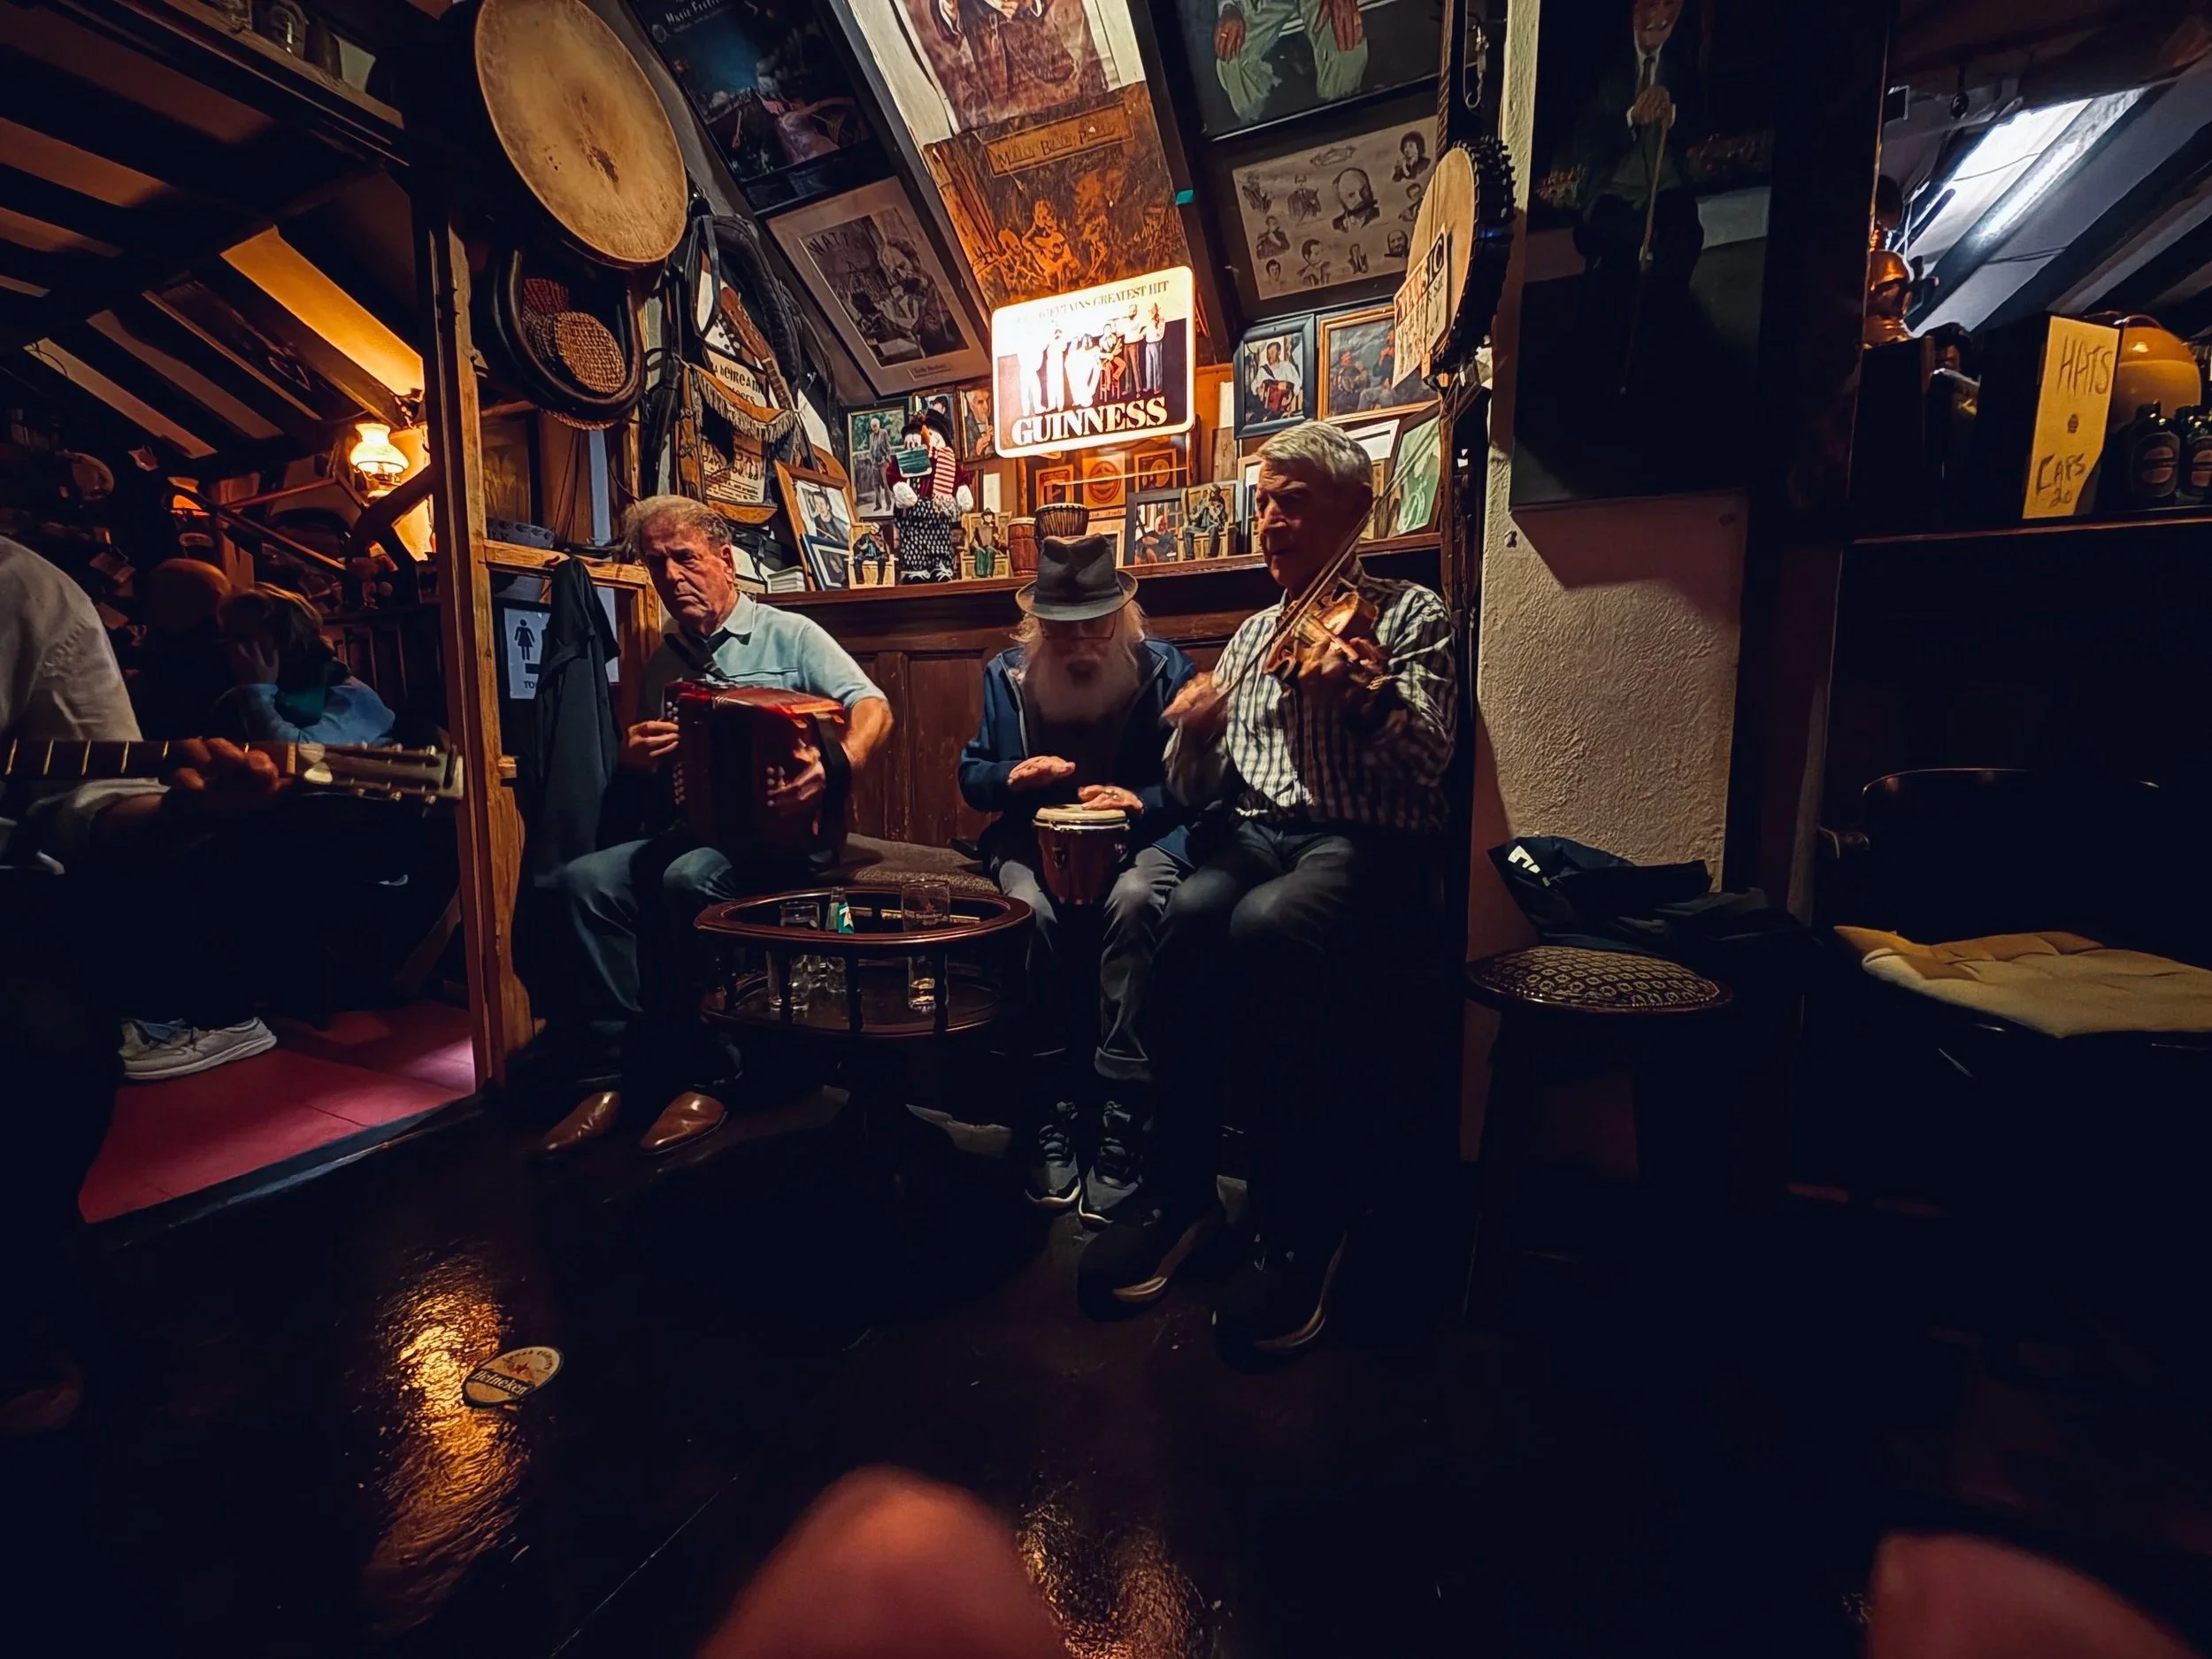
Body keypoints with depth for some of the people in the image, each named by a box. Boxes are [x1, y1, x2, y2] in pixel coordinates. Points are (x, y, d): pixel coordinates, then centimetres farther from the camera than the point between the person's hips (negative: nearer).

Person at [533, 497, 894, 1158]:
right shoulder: (660, 664, 19)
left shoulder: (788, 635, 3)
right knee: (583, 881, -19)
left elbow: (873, 708, -12)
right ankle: (609, 1076, -12)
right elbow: (638, 782, 26)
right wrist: (634, 762, 1)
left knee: (689, 879, -33)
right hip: (683, 833, 6)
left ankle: (705, 1080, -18)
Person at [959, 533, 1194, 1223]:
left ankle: (1120, 1114, -27)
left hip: (1142, 836, -1)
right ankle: (1053, 1109, -19)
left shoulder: (1165, 668, 3)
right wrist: (1010, 777, -10)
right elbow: (970, 775, 12)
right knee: (1029, 908, -32)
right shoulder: (1006, 673, 10)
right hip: (1036, 838, 2)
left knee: (1134, 900, -36)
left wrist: (1143, 800, -22)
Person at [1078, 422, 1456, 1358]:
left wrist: (1365, 698, -24)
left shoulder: (1409, 614, 10)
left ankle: (1298, 1228, -20)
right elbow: (1198, 789, 18)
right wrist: (1192, 734, -5)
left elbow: (1429, 759, -4)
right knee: (1192, 911, -31)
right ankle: (1179, 1190, -17)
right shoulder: (1252, 634, 23)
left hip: (1363, 842, -3)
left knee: (1264, 924, -35)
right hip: (1254, 832, 4)